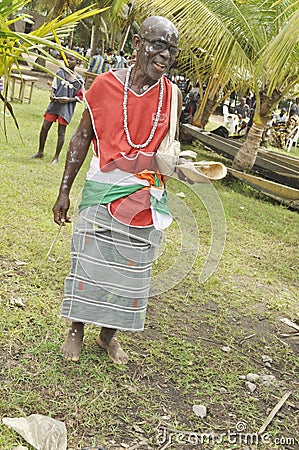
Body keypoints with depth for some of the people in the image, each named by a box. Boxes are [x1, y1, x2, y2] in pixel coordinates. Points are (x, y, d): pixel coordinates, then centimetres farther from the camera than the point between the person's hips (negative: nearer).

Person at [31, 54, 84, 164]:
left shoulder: (79, 80, -3)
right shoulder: (59, 72, 5)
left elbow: (80, 97, 1)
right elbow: (54, 87, 15)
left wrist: (68, 100, -14)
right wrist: (52, 95, -5)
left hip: (66, 107, -3)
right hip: (54, 104, 3)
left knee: (61, 132, 2)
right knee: (44, 128, 4)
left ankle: (56, 157, 14)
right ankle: (40, 152, 21)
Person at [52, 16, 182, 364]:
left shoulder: (172, 96, 0)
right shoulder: (106, 84, -6)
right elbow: (83, 136, 0)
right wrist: (64, 190, 0)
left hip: (145, 198, 2)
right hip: (102, 190, -2)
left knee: (131, 266, 10)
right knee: (89, 258, 5)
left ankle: (108, 333, 30)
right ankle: (76, 329, 27)